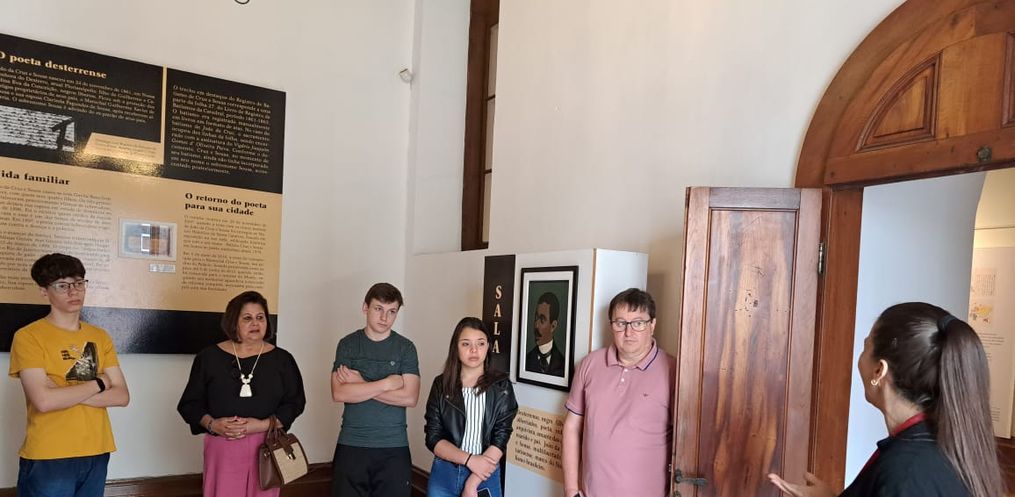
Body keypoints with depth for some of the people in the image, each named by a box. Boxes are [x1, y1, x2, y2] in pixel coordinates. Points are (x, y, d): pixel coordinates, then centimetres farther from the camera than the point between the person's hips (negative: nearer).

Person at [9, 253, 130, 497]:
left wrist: (64, 394, -12)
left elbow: (122, 396, 0)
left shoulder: (100, 337, 8)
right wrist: (98, 384, -7)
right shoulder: (28, 337, -7)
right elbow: (44, 401, -19)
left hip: (96, 454, 5)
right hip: (48, 458, -4)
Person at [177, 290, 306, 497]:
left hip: (266, 448, 1)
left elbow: (295, 402, 1)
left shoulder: (282, 359, 4)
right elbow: (190, 403, 7)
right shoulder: (209, 357, 4)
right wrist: (211, 424, -12)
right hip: (222, 447, 0)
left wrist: (263, 425, -13)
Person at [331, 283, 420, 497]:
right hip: (351, 445, 1)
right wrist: (387, 383, -13)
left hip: (394, 447, 0)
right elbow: (339, 393, -10)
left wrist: (360, 385, -11)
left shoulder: (406, 347, 1)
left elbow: (410, 397, -10)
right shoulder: (348, 344, 3)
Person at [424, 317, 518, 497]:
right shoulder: (441, 384, -1)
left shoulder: (501, 386, -4)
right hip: (443, 475, 1)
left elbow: (501, 437, -10)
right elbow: (433, 437, -4)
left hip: (485, 475, -1)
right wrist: (469, 459, -18)